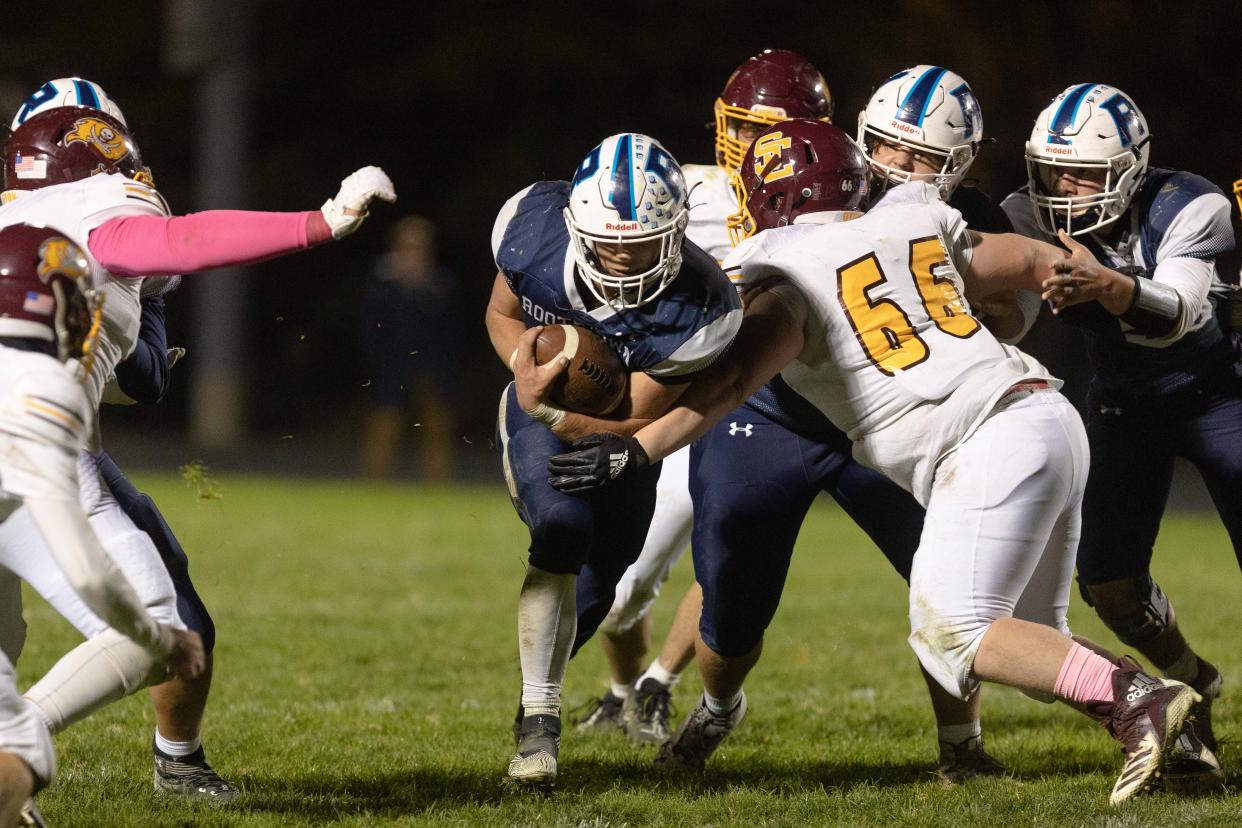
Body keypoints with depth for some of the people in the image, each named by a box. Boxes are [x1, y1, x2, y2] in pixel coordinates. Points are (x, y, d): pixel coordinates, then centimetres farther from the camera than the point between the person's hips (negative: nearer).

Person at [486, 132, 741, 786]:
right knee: (561, 527, -28)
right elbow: (501, 314, -7)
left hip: (619, 425, 1)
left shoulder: (696, 309, -37)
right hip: (538, 412, -1)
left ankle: (540, 682, 44)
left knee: (599, 581, 11)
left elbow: (635, 428, -28)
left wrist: (553, 409, -45)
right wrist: (524, 352, -30)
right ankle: (538, 720, -20)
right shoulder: (535, 231, -31)